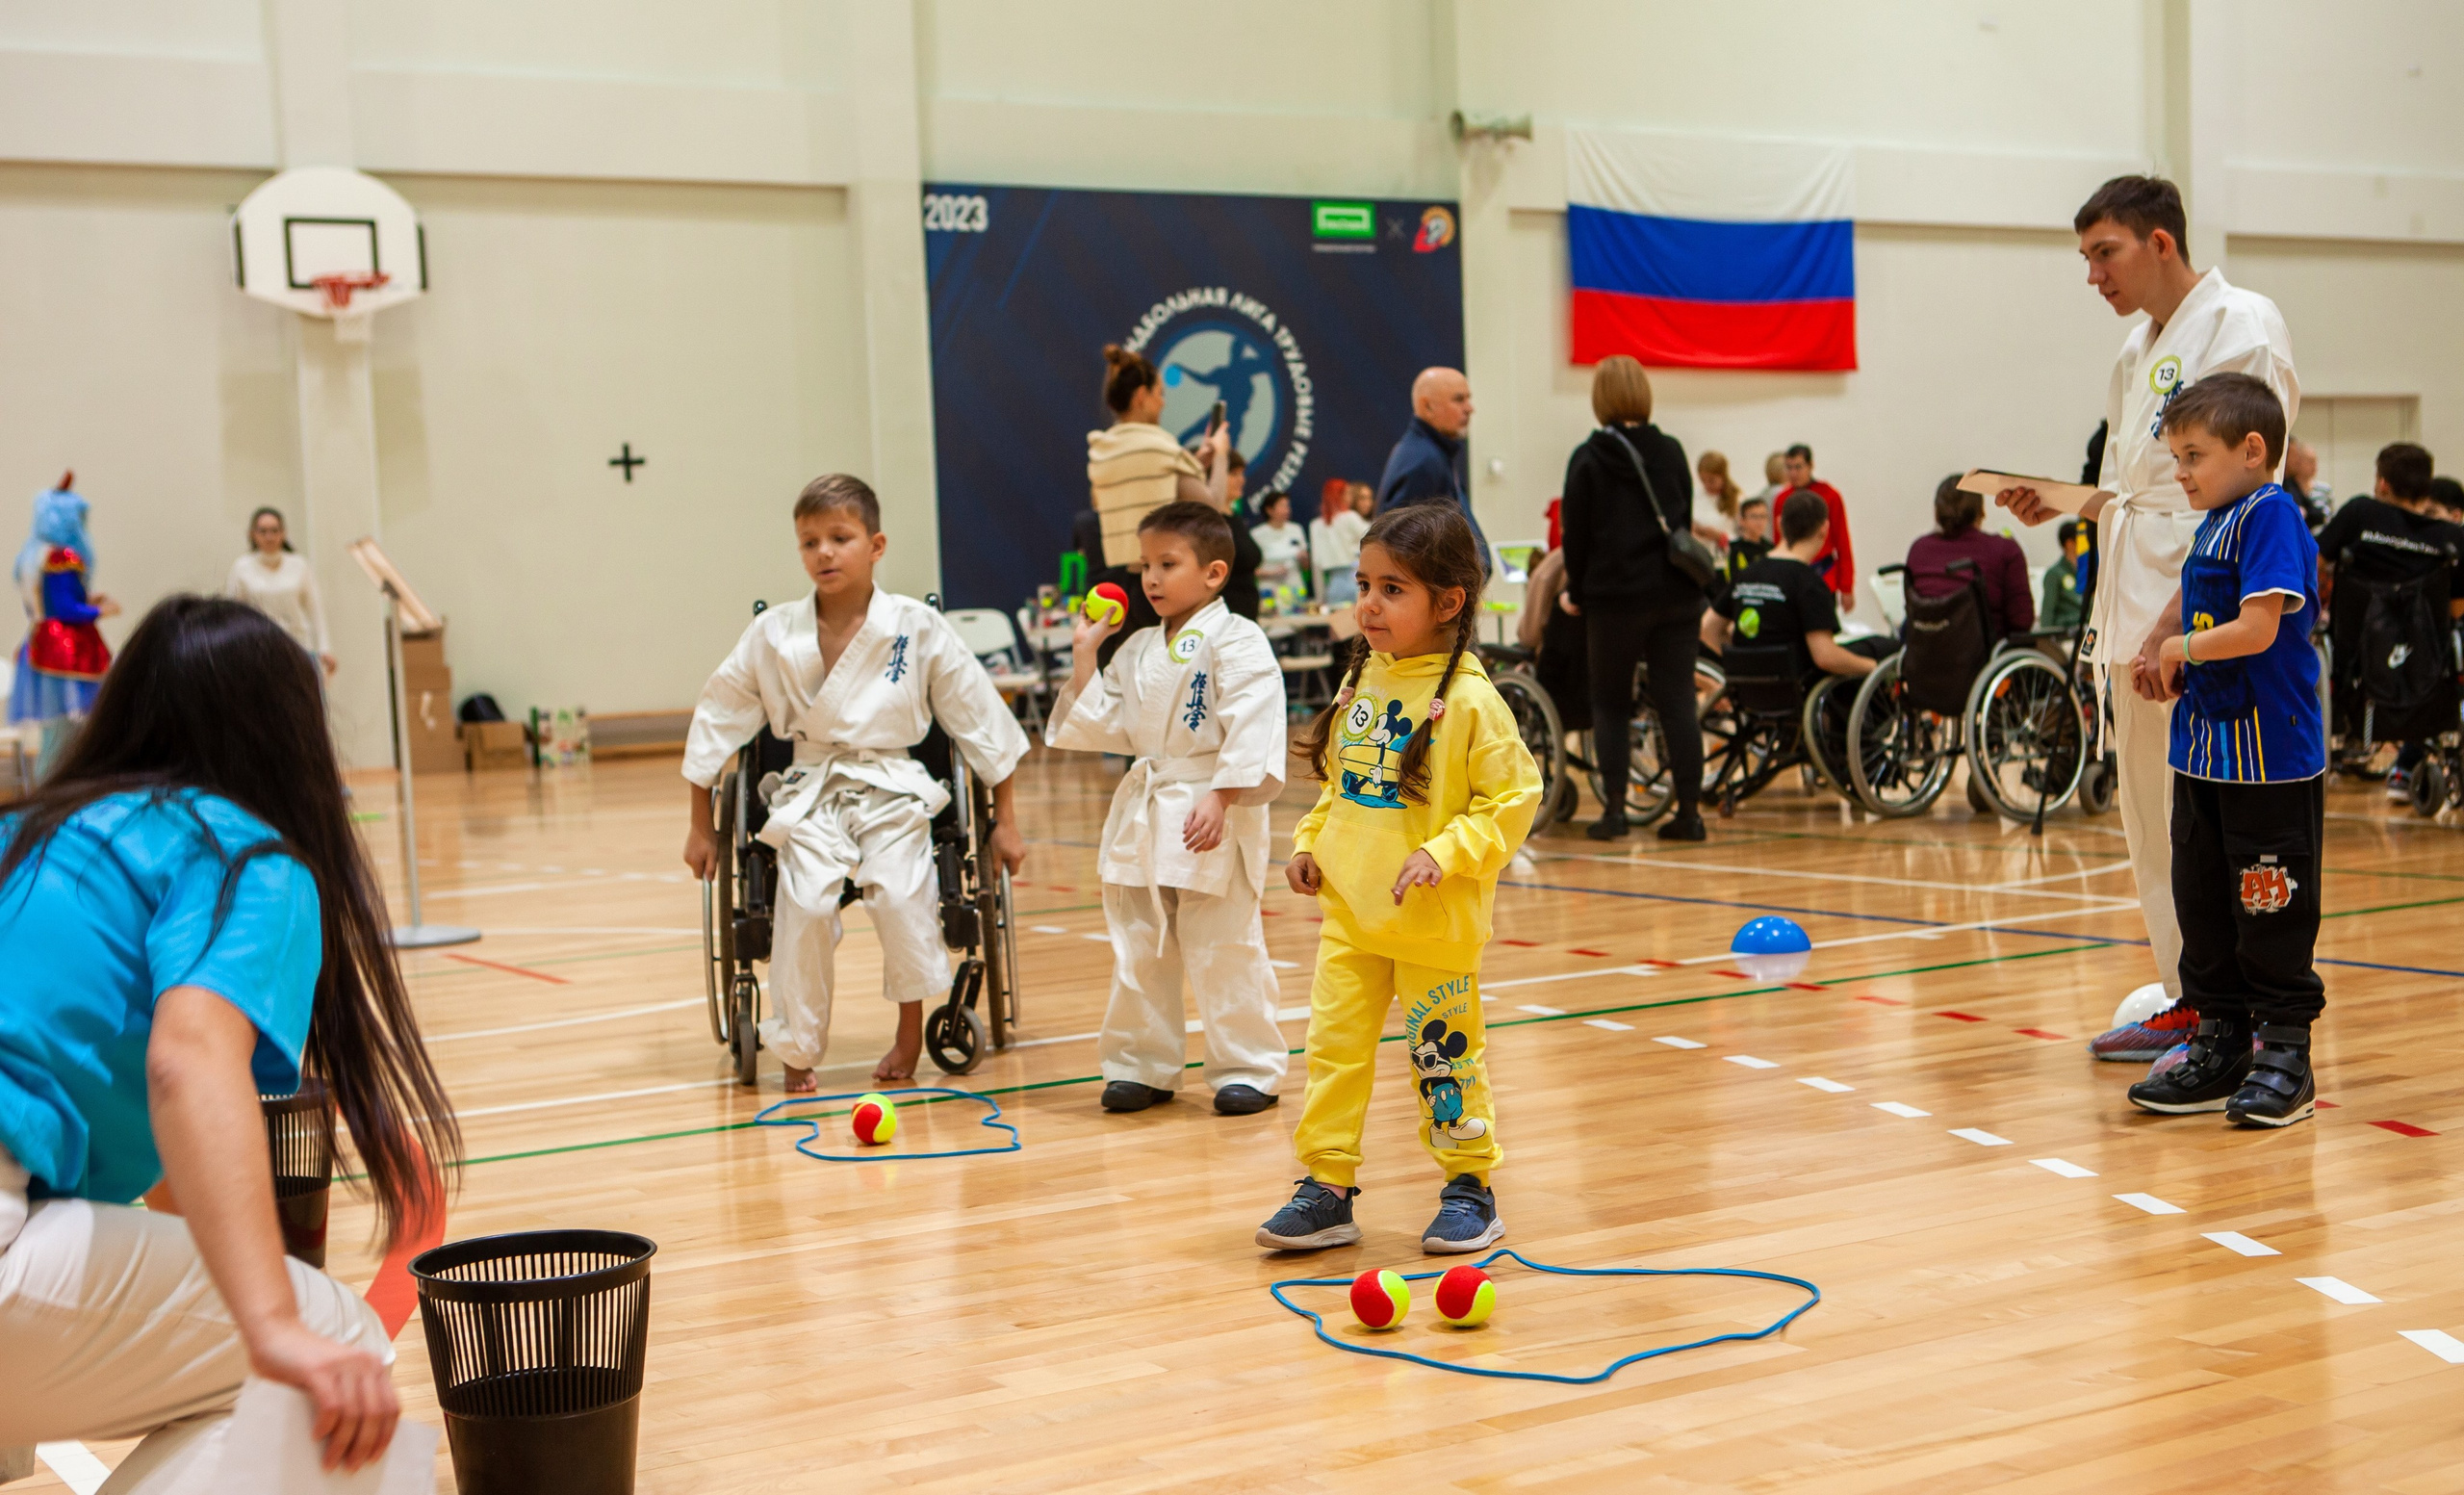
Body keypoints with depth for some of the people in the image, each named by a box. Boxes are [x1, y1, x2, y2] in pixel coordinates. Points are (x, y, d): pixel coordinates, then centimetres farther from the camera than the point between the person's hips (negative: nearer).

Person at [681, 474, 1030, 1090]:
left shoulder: (918, 629, -5)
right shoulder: (773, 636, -1)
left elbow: (980, 720, 4)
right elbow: (715, 722, 11)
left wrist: (1005, 822, 7)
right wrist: (699, 828, 13)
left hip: (893, 791, -1)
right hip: (811, 795, 1)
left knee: (900, 894, -25)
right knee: (805, 905, -22)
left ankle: (910, 1033, 0)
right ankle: (797, 1050, -1)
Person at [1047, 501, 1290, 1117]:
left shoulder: (1236, 642, -10)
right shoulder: (1137, 651, 13)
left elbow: (1250, 731, -18)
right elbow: (1103, 726, 14)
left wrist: (1220, 800, -24)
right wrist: (1084, 658, 7)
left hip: (1211, 816, -7)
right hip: (1142, 813, 7)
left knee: (1223, 951, -1)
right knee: (1138, 951, 12)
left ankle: (1247, 1069, 11)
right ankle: (1141, 1066, 24)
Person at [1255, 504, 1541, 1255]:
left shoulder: (1468, 700, -14)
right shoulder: (1361, 681, 6)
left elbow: (1514, 798, -13)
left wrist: (1446, 853, -22)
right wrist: (1311, 842, 6)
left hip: (1433, 924, -6)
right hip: (1348, 912, 6)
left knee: (1443, 1056, 7)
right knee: (1334, 1047, 6)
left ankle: (1469, 1188, 23)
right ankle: (1327, 1190, 15)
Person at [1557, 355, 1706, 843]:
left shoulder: (1588, 459, -4)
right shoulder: (1671, 451, 6)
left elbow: (1576, 533, -2)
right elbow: (1684, 521, 12)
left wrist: (1576, 594, 9)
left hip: (1615, 599, -3)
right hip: (1675, 594, 3)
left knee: (1610, 705, 8)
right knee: (1677, 702, 4)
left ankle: (1614, 808, 0)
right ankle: (1689, 811, 1)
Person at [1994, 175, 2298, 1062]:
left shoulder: (2241, 328, -9)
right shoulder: (2138, 351, 18)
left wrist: (2176, 622, -22)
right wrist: (2062, 502, 6)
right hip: (2137, 612, 9)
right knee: (2151, 818, 12)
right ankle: (2185, 999, 22)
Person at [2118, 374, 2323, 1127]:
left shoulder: (2272, 515, -14)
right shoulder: (2214, 524, 14)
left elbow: (2257, 630, -22)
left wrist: (2181, 649, -7)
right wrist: (2171, 673, 5)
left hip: (2269, 754, -9)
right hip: (2204, 748, 9)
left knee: (2272, 910, -1)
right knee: (2203, 906, 13)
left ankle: (2284, 1053, 9)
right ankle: (2220, 1046, 22)